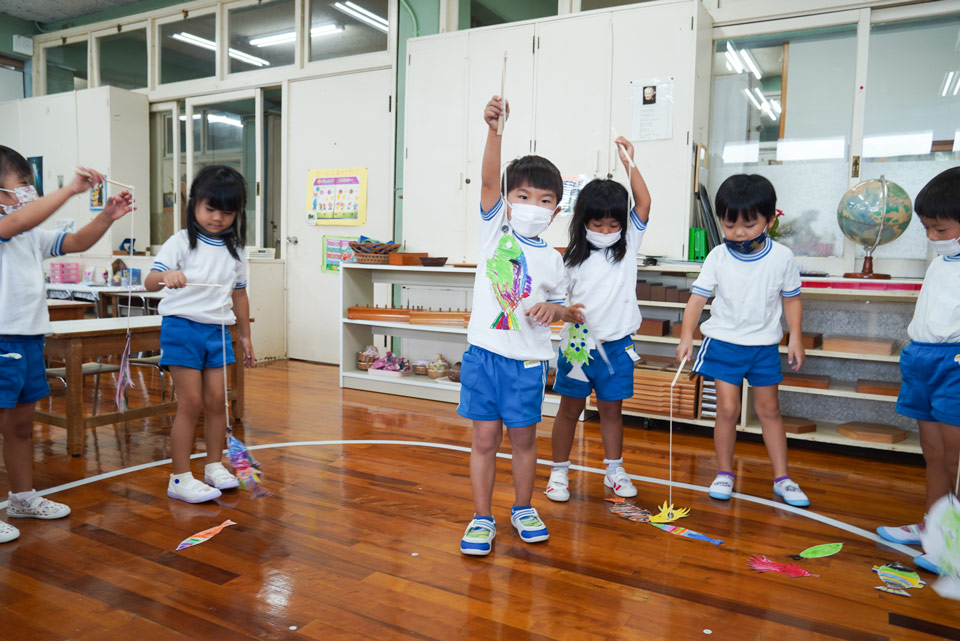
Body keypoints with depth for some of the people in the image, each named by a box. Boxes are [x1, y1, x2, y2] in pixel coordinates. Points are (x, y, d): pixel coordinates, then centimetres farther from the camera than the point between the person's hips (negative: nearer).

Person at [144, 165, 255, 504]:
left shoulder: (235, 250, 7)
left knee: (216, 400, 7)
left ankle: (214, 466, 23)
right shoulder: (182, 242, -7)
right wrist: (165, 276, -42)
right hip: (182, 327, -4)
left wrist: (245, 336, 17)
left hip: (218, 330, 5)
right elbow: (150, 281, -18)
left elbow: (239, 294, 16)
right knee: (191, 403, -4)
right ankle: (180, 478, 6)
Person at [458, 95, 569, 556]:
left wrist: (552, 310, -9)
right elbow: (488, 180, -15)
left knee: (523, 437, 12)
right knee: (485, 438, 5)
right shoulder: (494, 229, 0)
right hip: (484, 351, -1)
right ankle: (482, 518, 19)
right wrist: (495, 130, -28)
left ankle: (523, 508, 32)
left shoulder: (551, 258, 5)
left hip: (528, 359, 1)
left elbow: (559, 304, 16)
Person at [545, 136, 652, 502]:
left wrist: (628, 162, -13)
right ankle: (559, 471, 20)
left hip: (616, 343, 1)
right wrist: (565, 312, -19)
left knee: (612, 408, 13)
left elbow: (644, 204, -8)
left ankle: (614, 471, 28)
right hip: (578, 342, -1)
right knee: (570, 407, 8)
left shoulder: (628, 246, 2)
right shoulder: (573, 259, 0)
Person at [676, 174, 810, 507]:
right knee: (727, 409, 0)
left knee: (769, 408, 10)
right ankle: (724, 473, 16)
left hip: (765, 345, 1)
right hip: (724, 342, -1)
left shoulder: (781, 256, -5)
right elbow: (697, 297, -11)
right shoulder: (718, 257, -8)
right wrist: (686, 335, -22)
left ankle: (782, 477, 21)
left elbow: (791, 298, 5)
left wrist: (795, 337, 0)